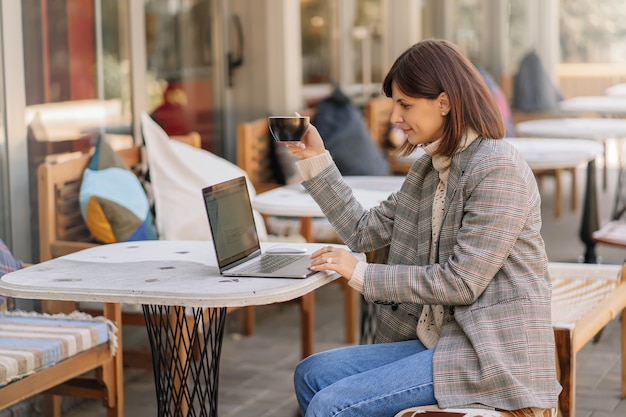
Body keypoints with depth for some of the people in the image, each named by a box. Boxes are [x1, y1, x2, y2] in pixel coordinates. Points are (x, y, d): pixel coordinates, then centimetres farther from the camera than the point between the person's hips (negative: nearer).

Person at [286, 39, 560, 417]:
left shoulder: (498, 169, -15)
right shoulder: (429, 168, 14)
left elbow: (461, 282, -19)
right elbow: (365, 231, 17)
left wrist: (361, 274, -12)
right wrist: (315, 159, 11)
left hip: (490, 354, -9)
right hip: (437, 340, 9)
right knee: (311, 375, -1)